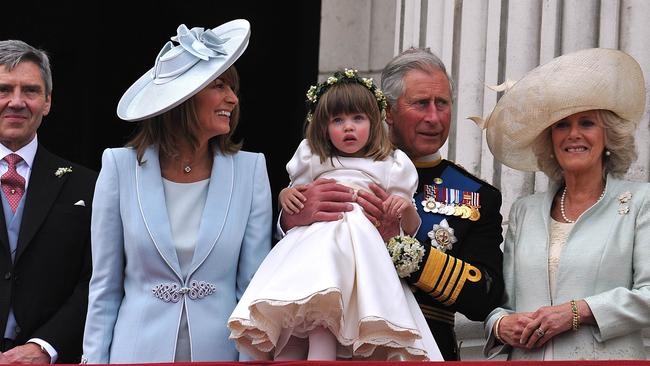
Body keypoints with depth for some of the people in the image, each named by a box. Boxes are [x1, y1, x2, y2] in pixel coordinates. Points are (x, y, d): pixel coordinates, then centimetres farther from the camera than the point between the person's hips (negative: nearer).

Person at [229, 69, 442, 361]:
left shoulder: (391, 166, 17)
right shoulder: (312, 161, 23)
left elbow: (410, 229, 17)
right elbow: (293, 206, 32)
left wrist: (407, 209, -6)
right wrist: (286, 195, 9)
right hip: (312, 244, 2)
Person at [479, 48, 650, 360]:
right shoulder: (524, 211, 11)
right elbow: (499, 296, 10)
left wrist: (577, 312, -17)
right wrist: (501, 325, -10)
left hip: (607, 356, -3)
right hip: (527, 357, 3)